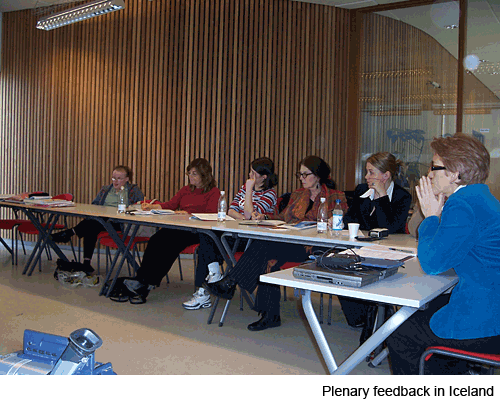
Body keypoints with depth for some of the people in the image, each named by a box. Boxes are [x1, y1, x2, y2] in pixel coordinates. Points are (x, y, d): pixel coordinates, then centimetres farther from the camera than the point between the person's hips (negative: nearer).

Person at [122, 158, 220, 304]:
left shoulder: (214, 192, 6)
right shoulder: (186, 189, 28)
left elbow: (211, 215, -9)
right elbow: (170, 204, 17)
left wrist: (188, 214, -21)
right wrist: (152, 206, 1)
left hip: (197, 231, -6)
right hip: (179, 227, 6)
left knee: (170, 243, -32)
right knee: (156, 239, -25)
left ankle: (146, 283, -29)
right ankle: (142, 279, -31)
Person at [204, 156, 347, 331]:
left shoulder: (336, 197, 6)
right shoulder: (297, 194, 24)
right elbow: (283, 216, 26)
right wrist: (266, 217, 6)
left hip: (314, 248, -6)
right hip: (289, 244, 6)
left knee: (265, 246, -29)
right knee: (269, 258, -29)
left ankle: (230, 283, -24)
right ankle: (270, 315, -24)